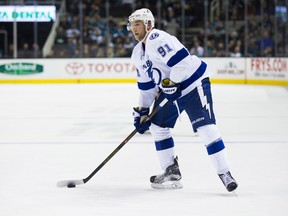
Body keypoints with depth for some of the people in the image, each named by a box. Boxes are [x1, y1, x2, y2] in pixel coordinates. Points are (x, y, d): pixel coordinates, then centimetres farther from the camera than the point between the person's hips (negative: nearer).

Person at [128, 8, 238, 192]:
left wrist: (171, 84, -22)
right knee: (157, 126, 11)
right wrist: (142, 111, 15)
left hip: (193, 83, -10)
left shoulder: (158, 39, -19)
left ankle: (225, 174, -14)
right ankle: (172, 172, 18)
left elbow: (181, 61, -29)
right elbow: (146, 85, 19)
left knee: (206, 127, -18)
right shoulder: (138, 54, 12)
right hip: (170, 91, 10)